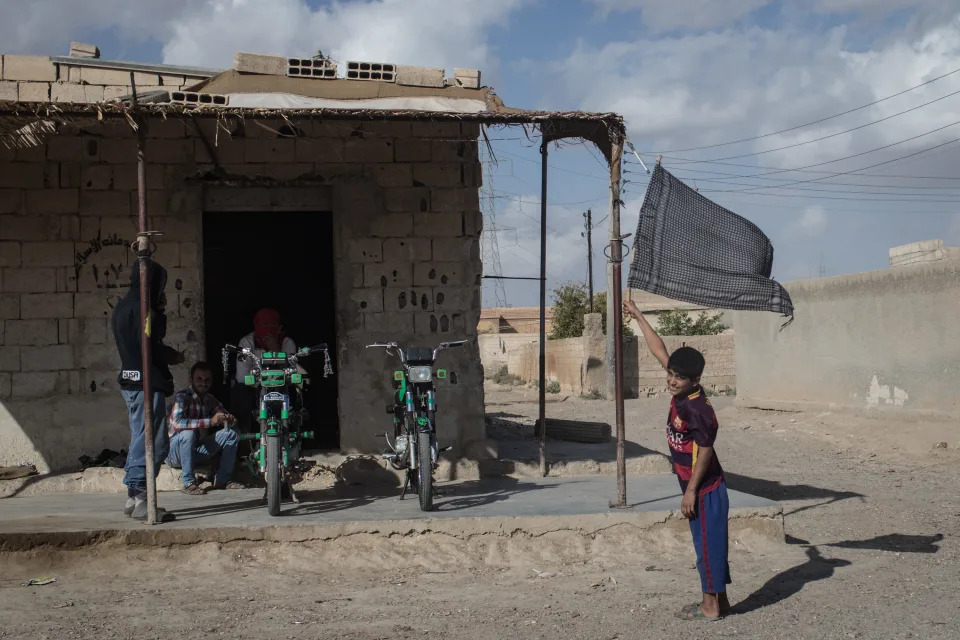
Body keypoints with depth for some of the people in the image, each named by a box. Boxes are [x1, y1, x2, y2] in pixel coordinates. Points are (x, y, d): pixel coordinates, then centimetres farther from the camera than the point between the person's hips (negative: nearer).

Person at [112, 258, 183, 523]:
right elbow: (151, 347, -21)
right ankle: (141, 500, -9)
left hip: (131, 381, 10)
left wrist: (159, 310, 15)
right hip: (147, 382, -10)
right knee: (153, 443, -8)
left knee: (140, 440, 16)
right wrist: (176, 356, -3)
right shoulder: (142, 308, -14)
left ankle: (133, 497, 19)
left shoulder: (123, 306, 17)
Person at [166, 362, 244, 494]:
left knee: (230, 434, -4)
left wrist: (229, 419, -13)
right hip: (174, 452, -7)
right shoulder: (182, 397, -16)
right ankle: (189, 483, -26)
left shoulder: (210, 399, 6)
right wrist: (210, 421, -39)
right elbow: (177, 422, -33)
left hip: (196, 451, 7)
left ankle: (223, 480, -3)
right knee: (188, 434, -36)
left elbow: (225, 416, 14)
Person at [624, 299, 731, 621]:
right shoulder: (680, 393, -1)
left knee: (709, 545, 2)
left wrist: (691, 492, -18)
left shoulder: (698, 410, -24)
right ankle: (718, 600, 26)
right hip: (697, 488, 9)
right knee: (708, 544, 16)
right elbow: (660, 351, 6)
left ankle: (711, 606, 13)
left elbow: (705, 451, -21)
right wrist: (639, 317, 9)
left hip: (706, 490, -9)